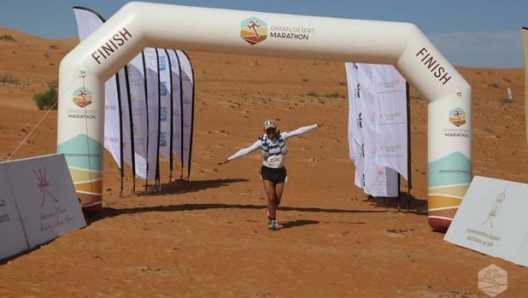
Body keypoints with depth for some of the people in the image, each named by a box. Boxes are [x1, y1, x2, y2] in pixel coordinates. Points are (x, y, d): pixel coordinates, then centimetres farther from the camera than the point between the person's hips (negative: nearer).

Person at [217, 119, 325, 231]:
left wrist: (316, 125, -6)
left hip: (280, 172, 2)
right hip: (267, 172, -2)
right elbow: (245, 151, -11)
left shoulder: (282, 137, -7)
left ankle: (270, 214, 38)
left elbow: (298, 131, -7)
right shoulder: (261, 142, -11)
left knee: (277, 200, 5)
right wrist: (228, 159, -14)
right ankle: (273, 222, 8)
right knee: (271, 198, -12)